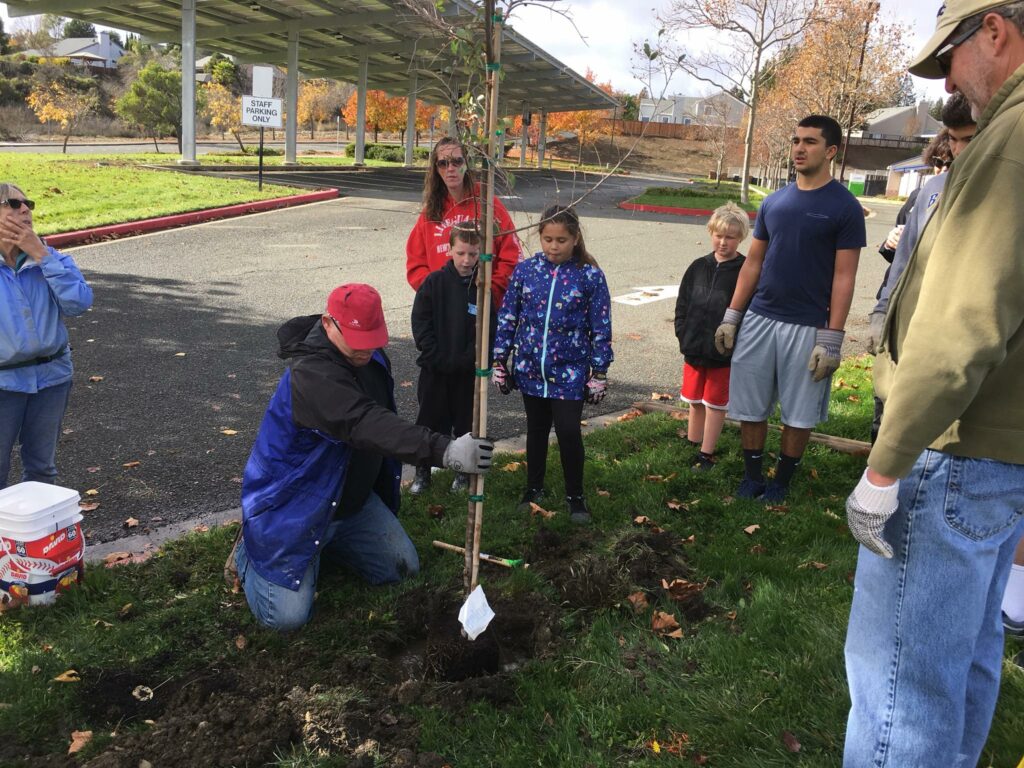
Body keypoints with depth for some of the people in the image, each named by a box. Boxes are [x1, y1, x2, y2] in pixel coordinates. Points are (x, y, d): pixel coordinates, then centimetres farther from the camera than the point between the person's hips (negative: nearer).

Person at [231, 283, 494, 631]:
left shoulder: (371, 357, -3)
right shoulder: (311, 374, -32)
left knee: (403, 569, 12)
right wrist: (444, 450, -55)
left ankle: (327, 540, 29)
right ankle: (249, 551, 17)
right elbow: (365, 425, -47)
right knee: (288, 615, -11)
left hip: (354, 499, 8)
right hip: (294, 508, -8)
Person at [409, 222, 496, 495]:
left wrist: (464, 360, -15)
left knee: (466, 422, 11)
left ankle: (463, 471, 29)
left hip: (469, 370, 0)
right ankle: (422, 472, 24)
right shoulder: (434, 282, -4)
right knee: (430, 420, 9)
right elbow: (420, 323, -5)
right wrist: (438, 358, -12)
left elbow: (490, 331, -7)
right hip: (434, 370, 0)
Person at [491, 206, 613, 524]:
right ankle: (534, 489, 33)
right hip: (530, 367, 3)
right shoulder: (525, 270, -2)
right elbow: (508, 317, 5)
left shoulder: (590, 276, -8)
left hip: (570, 371, -3)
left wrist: (599, 372, -3)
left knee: (568, 431, -5)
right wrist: (499, 360, 4)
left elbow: (601, 328, -3)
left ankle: (575, 496, 16)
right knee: (536, 429, 15)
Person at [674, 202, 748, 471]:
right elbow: (682, 304, 9)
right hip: (694, 349, 4)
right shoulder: (699, 267, 5)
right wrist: (683, 335, 0)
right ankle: (691, 445, 32)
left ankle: (706, 454, 17)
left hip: (724, 354, -4)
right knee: (695, 402, 17)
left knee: (715, 404, 7)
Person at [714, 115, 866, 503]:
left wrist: (831, 339, -13)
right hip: (759, 320, 4)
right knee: (751, 407, 9)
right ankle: (752, 476, 26)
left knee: (799, 414, 8)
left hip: (808, 328, -4)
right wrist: (731, 316, 6)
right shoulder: (774, 201, 8)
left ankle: (781, 481, 25)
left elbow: (843, 277, -8)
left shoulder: (845, 207, -5)